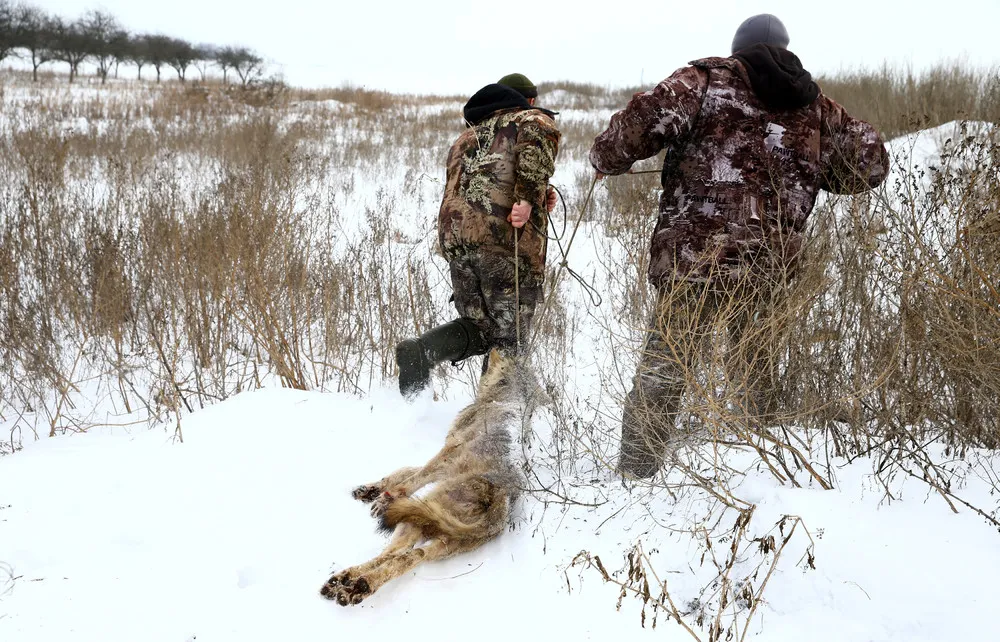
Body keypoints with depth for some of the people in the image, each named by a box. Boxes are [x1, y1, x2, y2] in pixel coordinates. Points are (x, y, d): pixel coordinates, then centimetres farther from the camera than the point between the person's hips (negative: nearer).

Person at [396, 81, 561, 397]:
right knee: (508, 335, 3)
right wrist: (529, 198, -17)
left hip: (454, 235, 6)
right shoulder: (534, 120, 14)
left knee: (480, 325, 17)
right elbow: (536, 135, -11)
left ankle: (420, 350, -6)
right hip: (507, 238, -6)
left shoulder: (465, 138, 33)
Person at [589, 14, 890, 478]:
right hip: (768, 270, 4)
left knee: (661, 374, 4)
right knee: (758, 371, 21)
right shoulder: (816, 108, 15)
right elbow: (870, 162, 21)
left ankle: (634, 474, 7)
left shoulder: (707, 80, 2)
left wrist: (606, 158, 5)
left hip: (692, 260, -3)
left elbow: (645, 119, -12)